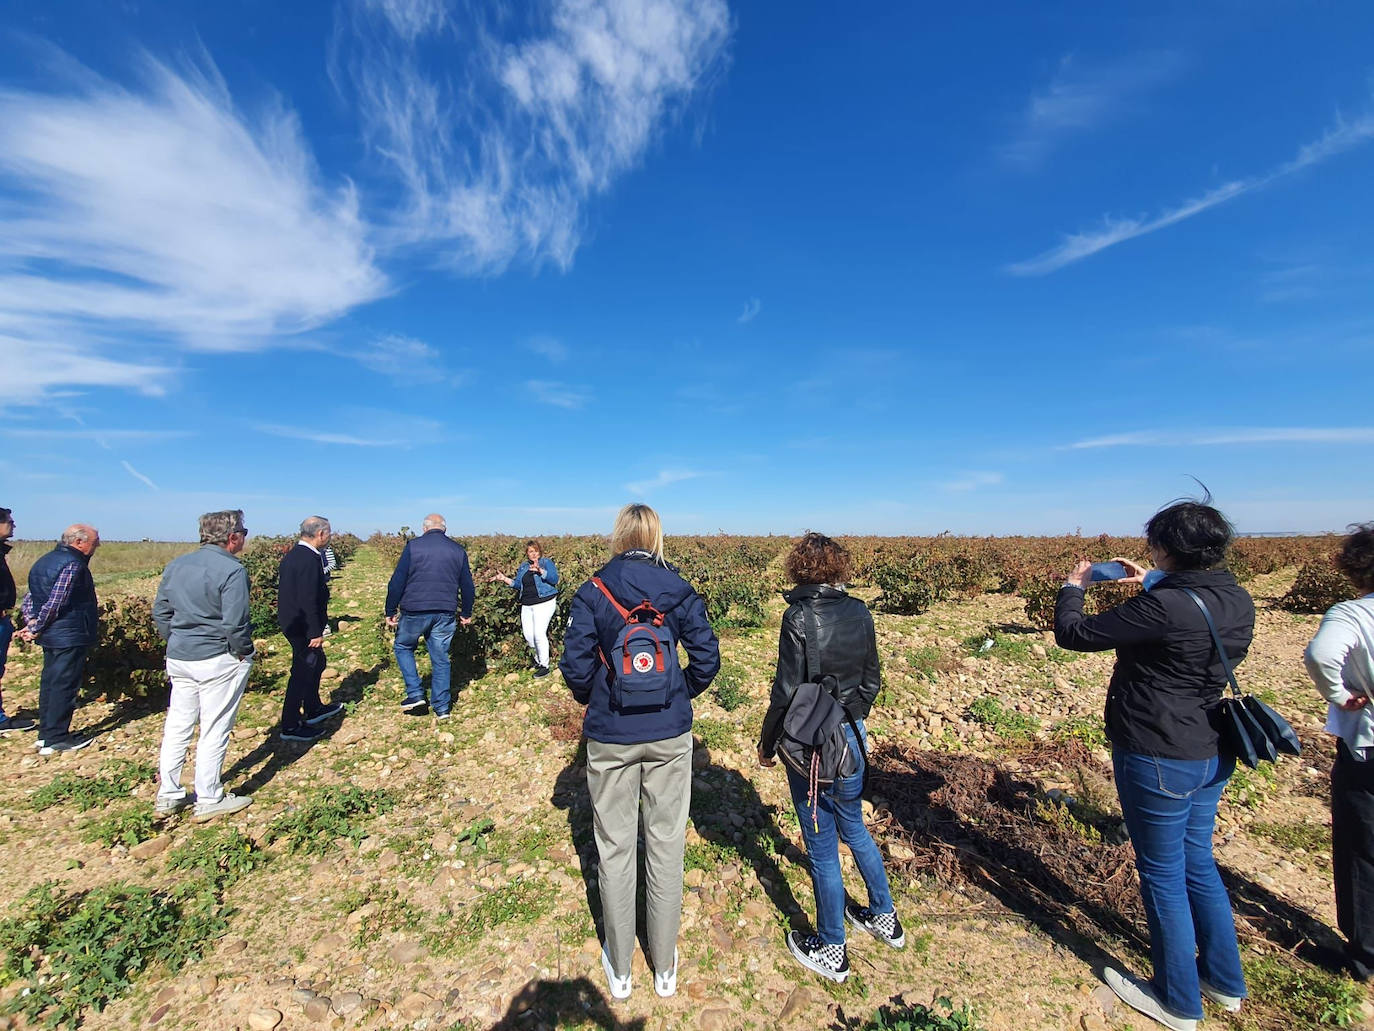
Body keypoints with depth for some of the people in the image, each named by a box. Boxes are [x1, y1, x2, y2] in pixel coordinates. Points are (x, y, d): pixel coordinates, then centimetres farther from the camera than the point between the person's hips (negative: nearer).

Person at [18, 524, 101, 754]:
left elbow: (30, 596, 13)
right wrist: (36, 629, -9)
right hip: (70, 636, -10)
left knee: (50, 683, 16)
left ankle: (46, 734, 26)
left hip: (51, 637, 10)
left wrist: (31, 622, 4)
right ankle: (56, 739, 4)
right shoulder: (72, 564, -18)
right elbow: (55, 603, -21)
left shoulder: (46, 560, 14)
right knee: (64, 685, -2)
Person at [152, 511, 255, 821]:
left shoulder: (175, 566, 6)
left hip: (178, 659, 8)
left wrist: (177, 643, 17)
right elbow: (234, 622, -22)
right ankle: (209, 801, 16)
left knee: (177, 727, 18)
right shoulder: (232, 570, -19)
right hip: (219, 660, -7)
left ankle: (168, 796, 29)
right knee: (214, 731, 4)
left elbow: (160, 612, 11)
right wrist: (243, 651, -7)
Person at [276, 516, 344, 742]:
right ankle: (290, 727, 12)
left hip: (290, 621, 11)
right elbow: (308, 600, -26)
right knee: (303, 672, 1)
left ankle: (314, 710, 39)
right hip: (303, 627, -11)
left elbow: (287, 591, 15)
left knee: (316, 663, 24)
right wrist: (316, 632, -21)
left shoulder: (291, 555, 8)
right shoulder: (309, 560, -23)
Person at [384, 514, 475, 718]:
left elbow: (397, 582, -6)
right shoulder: (458, 550, 6)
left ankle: (416, 694, 12)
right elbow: (467, 586, 10)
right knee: (441, 658, 11)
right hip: (445, 613, 3)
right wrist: (466, 613, 21)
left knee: (403, 646, 21)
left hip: (415, 611, -3)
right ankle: (442, 707, 17)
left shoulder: (413, 546, -4)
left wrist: (391, 611, 3)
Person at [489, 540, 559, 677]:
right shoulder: (523, 566, 16)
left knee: (539, 633, -13)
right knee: (528, 635, 2)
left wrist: (540, 570, -27)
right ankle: (539, 657, 29)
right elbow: (517, 584, 16)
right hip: (527, 605, 6)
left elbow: (554, 579, -14)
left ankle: (544, 666, -2)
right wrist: (504, 579, 2)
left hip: (544, 603, -6)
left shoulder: (546, 562, -1)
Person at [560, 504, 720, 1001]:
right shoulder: (680, 591, -6)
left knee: (614, 849, 17)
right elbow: (707, 659, -6)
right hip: (670, 735, 1)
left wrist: (593, 701, 9)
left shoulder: (592, 592, -9)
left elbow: (575, 665, -11)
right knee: (666, 846, 17)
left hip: (610, 738, -1)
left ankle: (619, 970, 36)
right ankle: (665, 966, 35)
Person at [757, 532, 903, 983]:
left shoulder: (798, 616, -20)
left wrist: (767, 744, -4)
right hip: (853, 737, 6)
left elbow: (787, 691, -18)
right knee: (854, 827, 28)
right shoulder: (860, 612, -2)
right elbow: (871, 682, 7)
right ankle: (885, 917, 47)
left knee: (822, 846, 12)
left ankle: (831, 952, 32)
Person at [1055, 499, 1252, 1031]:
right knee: (1197, 862, 25)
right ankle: (1225, 981, 43)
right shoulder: (1238, 600, -2)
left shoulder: (1163, 607, -28)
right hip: (1212, 756, 8)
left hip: (1159, 760, -8)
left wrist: (1072, 588, -2)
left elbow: (1073, 634, -19)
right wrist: (1153, 586, 18)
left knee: (1163, 875, 11)